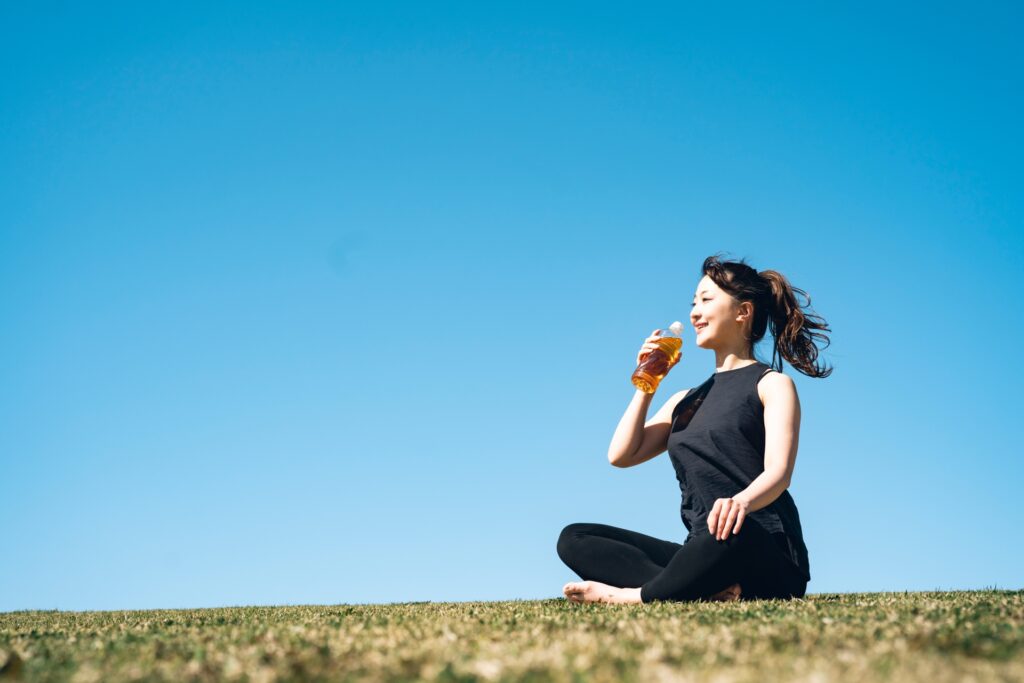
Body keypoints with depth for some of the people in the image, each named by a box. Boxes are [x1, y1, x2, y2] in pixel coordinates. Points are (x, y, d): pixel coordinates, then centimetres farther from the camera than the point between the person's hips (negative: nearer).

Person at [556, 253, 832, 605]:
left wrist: (743, 500, -36)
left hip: (766, 560, -7)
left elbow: (778, 472, -13)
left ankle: (633, 595, -21)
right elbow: (621, 454, 15)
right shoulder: (687, 401, 25)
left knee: (733, 533, -43)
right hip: (704, 555, 7)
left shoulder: (771, 384, 5)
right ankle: (709, 591, -28)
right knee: (574, 538, -9)